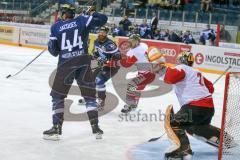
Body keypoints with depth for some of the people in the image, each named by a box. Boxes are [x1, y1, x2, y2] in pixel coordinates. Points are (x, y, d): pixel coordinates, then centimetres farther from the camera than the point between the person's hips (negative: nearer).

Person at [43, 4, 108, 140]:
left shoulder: (56, 27, 4)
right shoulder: (81, 21, 5)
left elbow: (53, 51, 4)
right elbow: (102, 19, 2)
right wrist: (93, 12, 20)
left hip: (66, 64, -1)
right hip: (84, 62, 2)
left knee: (58, 94, 8)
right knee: (90, 94, 12)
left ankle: (57, 128, 2)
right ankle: (95, 127, 10)